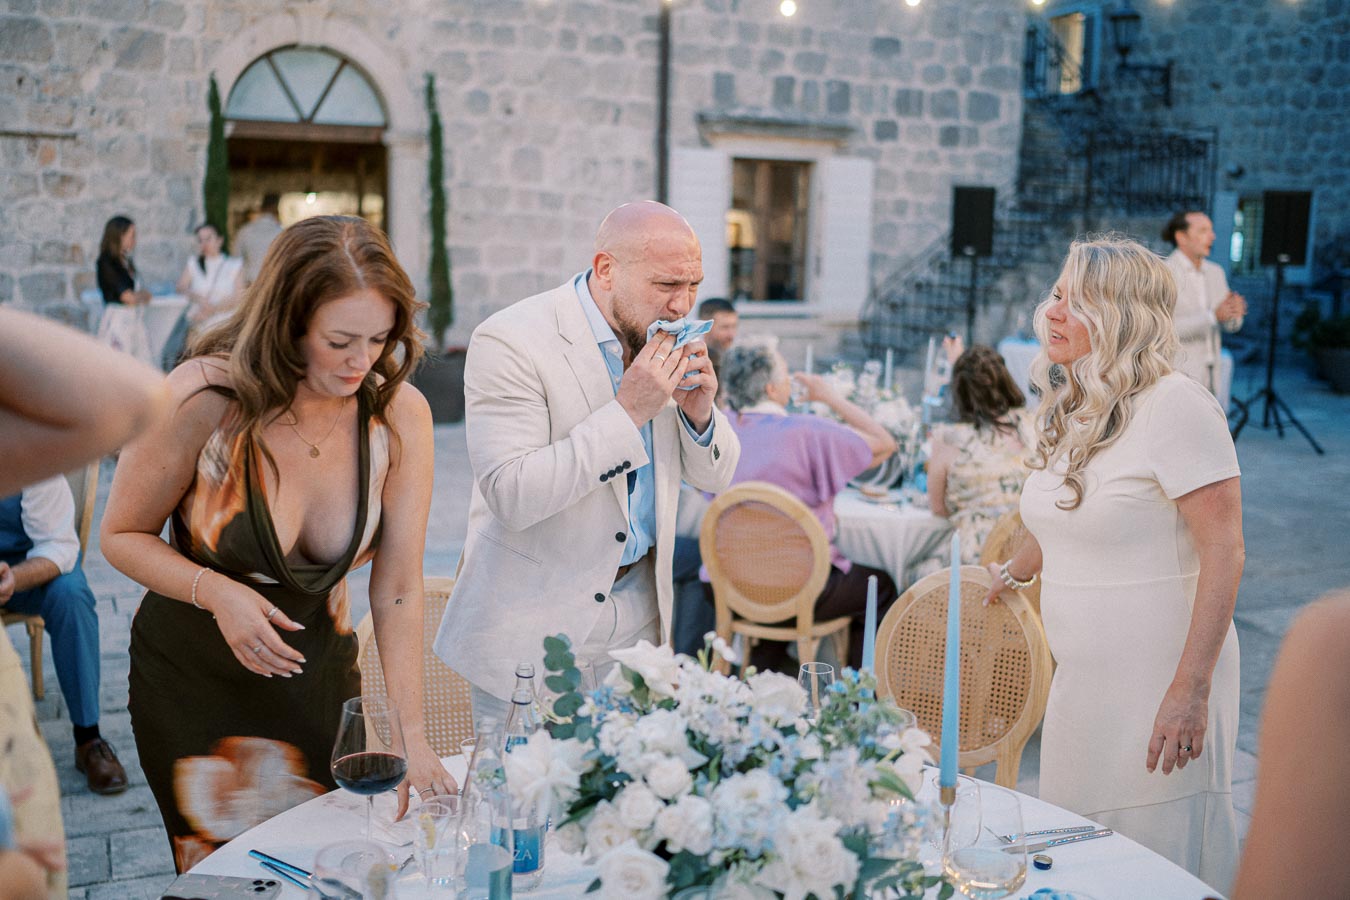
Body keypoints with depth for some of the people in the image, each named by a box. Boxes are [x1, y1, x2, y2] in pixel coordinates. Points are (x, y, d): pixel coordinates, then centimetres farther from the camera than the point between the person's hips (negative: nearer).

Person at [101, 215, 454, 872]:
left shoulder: (400, 413, -16)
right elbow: (123, 535, -8)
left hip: (318, 671, 2)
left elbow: (398, 590, -14)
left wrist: (411, 738, -18)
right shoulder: (202, 398, -22)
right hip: (194, 680, -2)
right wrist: (218, 592, -27)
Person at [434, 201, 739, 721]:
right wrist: (627, 412, -26)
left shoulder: (663, 341, 3)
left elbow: (713, 477, 9)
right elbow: (510, 494, -26)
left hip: (637, 616, 6)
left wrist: (699, 411, -13)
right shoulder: (509, 342, -18)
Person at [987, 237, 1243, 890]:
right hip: (1080, 682, 8)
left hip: (1158, 686, -8)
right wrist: (1011, 573, 41)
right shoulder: (1070, 412, 9)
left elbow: (1224, 552, -19)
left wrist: (1191, 690, -22)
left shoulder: (1176, 407, -16)